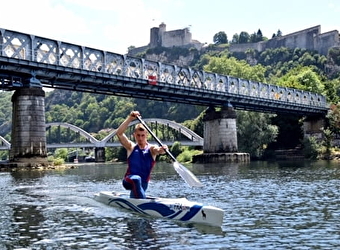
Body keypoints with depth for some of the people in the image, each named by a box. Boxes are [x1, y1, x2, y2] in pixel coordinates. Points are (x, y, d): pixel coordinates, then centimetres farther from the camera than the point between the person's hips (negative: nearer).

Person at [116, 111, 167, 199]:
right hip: (128, 181, -2)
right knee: (136, 179, -34)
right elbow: (119, 133, -9)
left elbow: (158, 150, -22)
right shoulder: (131, 147, 4)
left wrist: (162, 149, -46)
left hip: (143, 183, 2)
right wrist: (130, 118, -18)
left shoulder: (151, 149, 3)